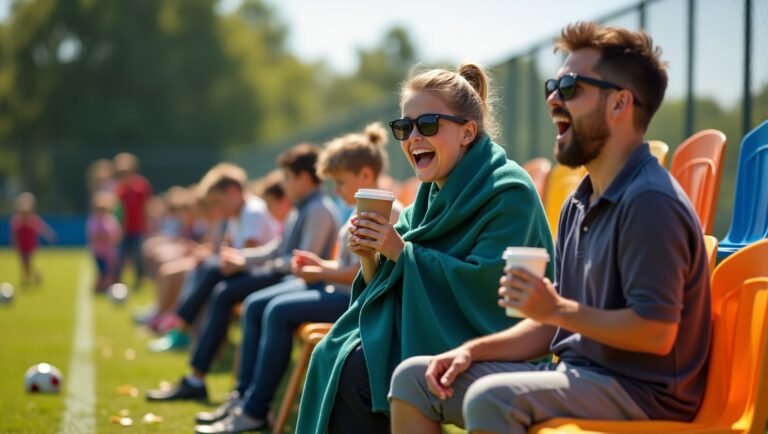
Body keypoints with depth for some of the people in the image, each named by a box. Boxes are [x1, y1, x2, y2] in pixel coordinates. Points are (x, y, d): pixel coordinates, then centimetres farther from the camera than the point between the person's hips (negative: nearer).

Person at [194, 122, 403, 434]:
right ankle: (242, 396, 2)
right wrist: (321, 264, 7)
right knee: (255, 305, 1)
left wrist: (321, 275, -14)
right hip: (338, 287, 11)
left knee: (280, 311, -25)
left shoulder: (387, 212, -15)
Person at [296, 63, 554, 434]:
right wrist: (371, 258, -7)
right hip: (425, 334, 8)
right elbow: (389, 289, 15)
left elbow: (486, 286, -23)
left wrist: (402, 252, -17)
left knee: (356, 372, -23)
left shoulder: (508, 193, -12)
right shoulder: (431, 196, 13)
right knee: (331, 357, -15)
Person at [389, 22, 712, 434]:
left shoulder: (649, 201, -17)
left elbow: (656, 333, -23)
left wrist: (557, 308, -17)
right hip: (576, 374, 10)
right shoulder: (580, 203, 14)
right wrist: (473, 350, 5)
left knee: (490, 398, -33)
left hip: (643, 392, -10)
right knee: (414, 377, 4)